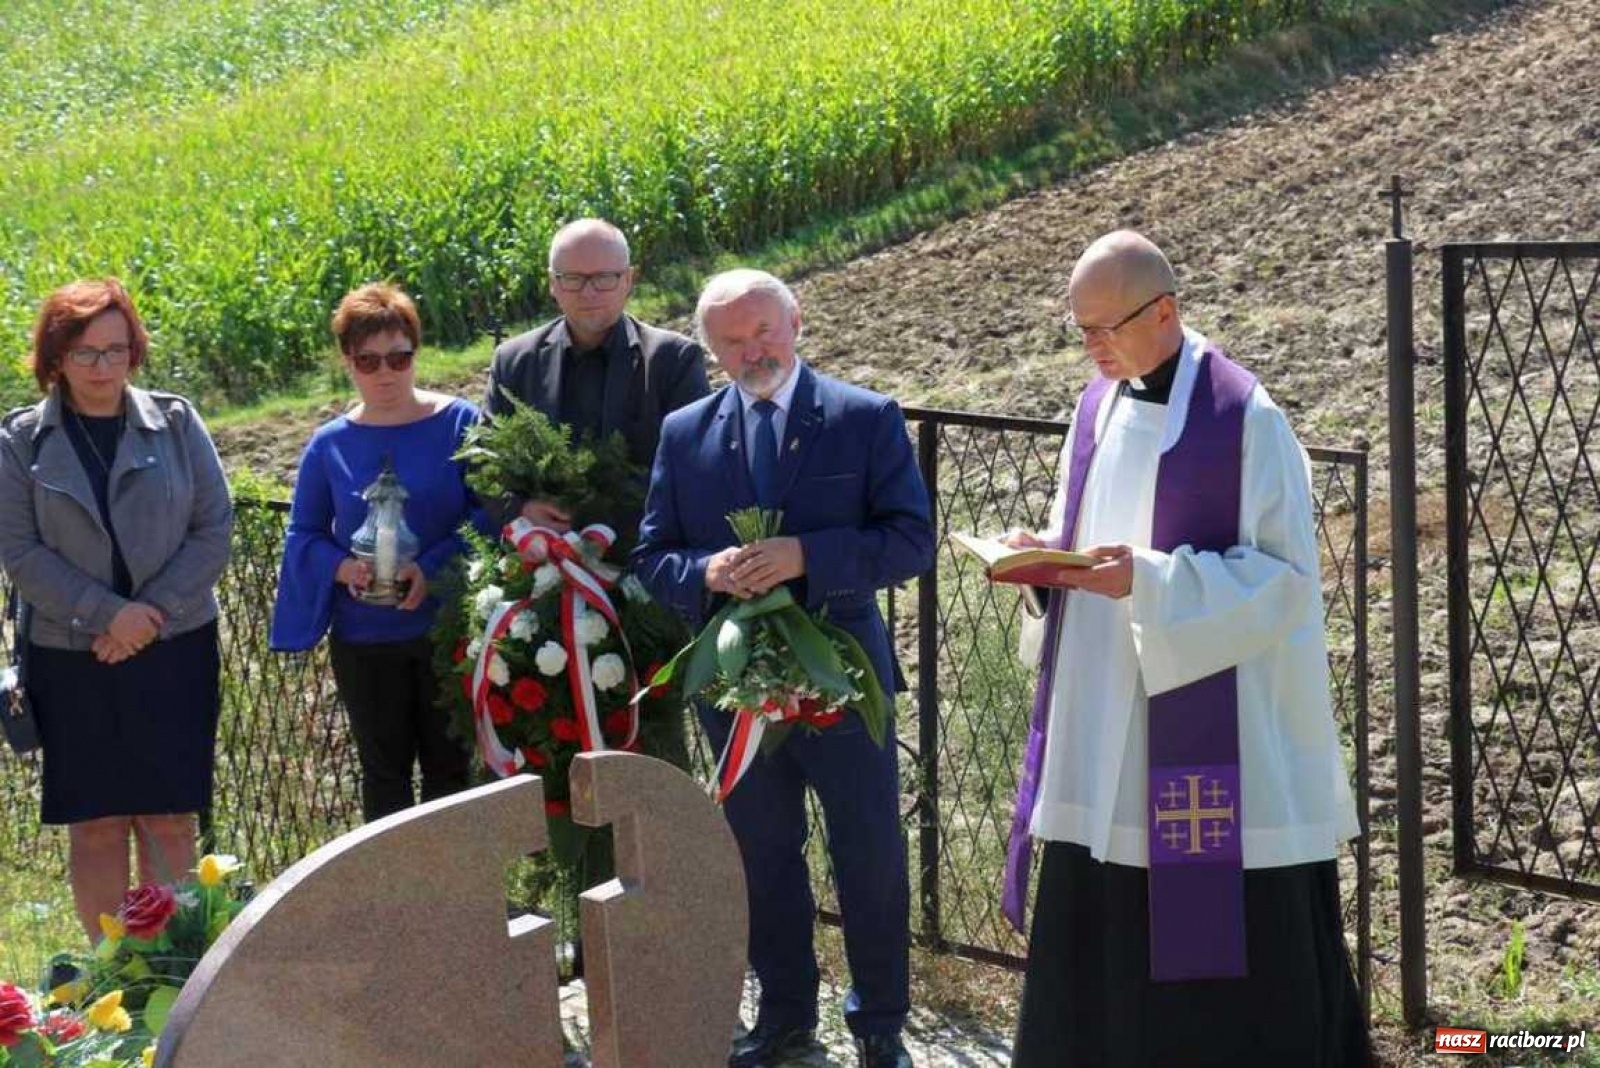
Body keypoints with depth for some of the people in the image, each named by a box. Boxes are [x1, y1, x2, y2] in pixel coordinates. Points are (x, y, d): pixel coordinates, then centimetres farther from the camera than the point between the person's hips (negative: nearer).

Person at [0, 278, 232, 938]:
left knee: (169, 820, 2)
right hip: (71, 658, 0)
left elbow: (214, 530, 0)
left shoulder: (175, 423, 2)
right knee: (96, 825, 2)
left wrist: (151, 610, -12)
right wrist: (106, 613, -15)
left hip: (174, 650, 0)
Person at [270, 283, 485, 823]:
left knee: (450, 768, 6)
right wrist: (341, 567, -15)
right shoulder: (330, 445, 3)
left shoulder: (459, 423, -4)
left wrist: (434, 567, -22)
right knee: (384, 773, 11)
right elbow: (303, 536, 7)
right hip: (364, 639, 2)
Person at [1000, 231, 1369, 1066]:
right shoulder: (1096, 409, 10)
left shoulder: (1245, 419, -12)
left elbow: (1284, 576, -14)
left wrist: (1149, 580, -24)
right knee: (1100, 930, 8)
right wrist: (1048, 557, -3)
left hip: (1216, 728, -7)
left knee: (1228, 936, -2)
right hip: (1104, 729, 7)